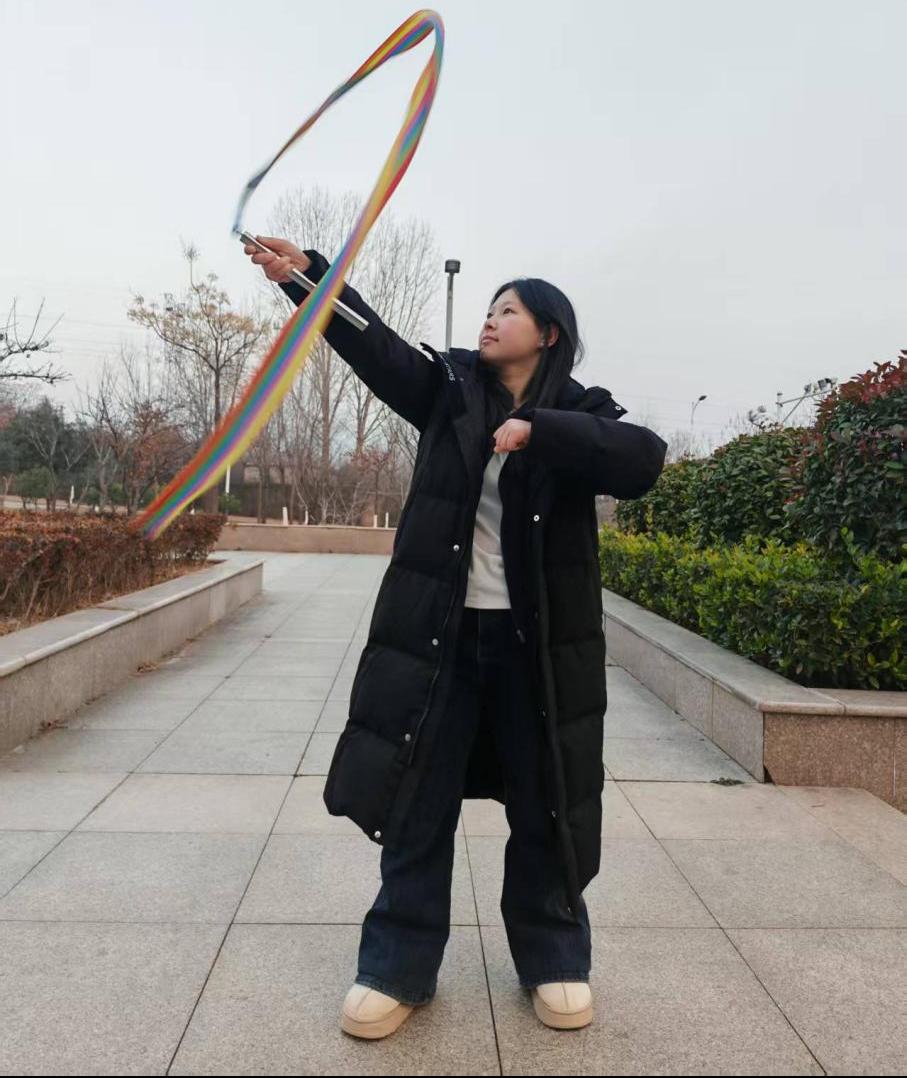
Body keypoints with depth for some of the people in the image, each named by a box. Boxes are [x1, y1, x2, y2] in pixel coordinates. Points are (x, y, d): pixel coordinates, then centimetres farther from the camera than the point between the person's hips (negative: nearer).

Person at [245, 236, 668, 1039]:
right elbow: (372, 341, -4)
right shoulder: (450, 388, 7)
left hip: (538, 643, -1)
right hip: (438, 634, 2)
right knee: (417, 802, 8)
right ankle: (399, 968, 24)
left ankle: (554, 960, 32)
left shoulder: (578, 413, 0)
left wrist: (540, 430, -27)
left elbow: (644, 461, -19)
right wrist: (303, 274, -15)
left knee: (546, 807, 11)